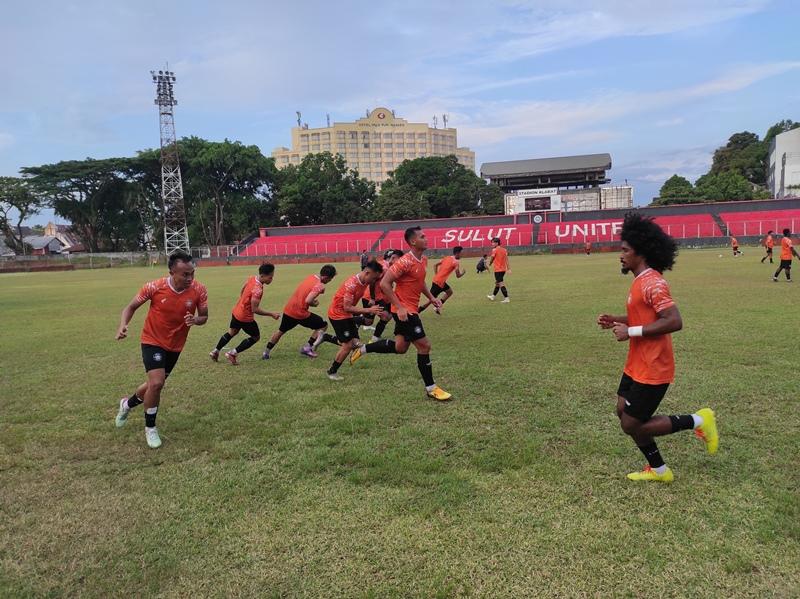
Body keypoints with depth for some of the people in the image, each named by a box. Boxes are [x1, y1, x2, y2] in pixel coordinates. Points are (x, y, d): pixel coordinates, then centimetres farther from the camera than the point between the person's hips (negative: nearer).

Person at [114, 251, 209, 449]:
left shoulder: (199, 290, -18)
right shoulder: (154, 287, -22)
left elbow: (204, 316, -5)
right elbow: (131, 307, -7)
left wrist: (195, 320, -28)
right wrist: (123, 325, -25)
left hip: (175, 345, 4)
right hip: (153, 341, -4)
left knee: (155, 384, 19)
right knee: (156, 383, -19)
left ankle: (127, 404, 52)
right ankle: (150, 428, 6)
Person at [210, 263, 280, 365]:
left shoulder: (252, 278, -5)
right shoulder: (258, 289, -31)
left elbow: (242, 291, 12)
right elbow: (255, 309, -28)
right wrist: (271, 314, -23)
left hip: (236, 312, 9)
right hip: (245, 317, -9)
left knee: (232, 332, 30)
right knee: (256, 337, 11)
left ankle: (215, 351, 40)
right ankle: (232, 353, 10)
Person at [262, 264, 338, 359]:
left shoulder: (310, 277, 6)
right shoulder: (320, 286, -18)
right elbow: (308, 301, -28)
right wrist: (315, 304, -8)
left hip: (288, 309, 7)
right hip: (300, 313, -7)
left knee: (280, 331, 26)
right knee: (323, 326, 8)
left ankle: (266, 352, 33)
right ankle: (307, 347, 9)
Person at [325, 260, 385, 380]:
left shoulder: (365, 282, -2)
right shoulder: (351, 284, -28)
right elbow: (347, 308, -29)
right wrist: (369, 310, -31)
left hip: (347, 315, 9)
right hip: (338, 314, -9)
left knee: (355, 343, 3)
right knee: (348, 345, -9)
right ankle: (332, 372, 6)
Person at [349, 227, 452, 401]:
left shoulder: (423, 260, 8)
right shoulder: (406, 262, -20)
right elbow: (384, 284, -21)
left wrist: (431, 298, 12)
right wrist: (399, 307, -23)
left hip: (410, 309, 10)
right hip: (404, 311, -10)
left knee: (400, 347, 16)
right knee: (424, 346, -5)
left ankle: (362, 349, 29)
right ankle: (431, 389, 7)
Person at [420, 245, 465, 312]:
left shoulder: (446, 258, 12)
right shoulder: (456, 262, -11)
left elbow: (435, 265, 13)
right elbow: (458, 276, -10)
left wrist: (436, 275, 14)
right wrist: (463, 273, 10)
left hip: (436, 279, 9)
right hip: (439, 282, -9)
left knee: (450, 292, 23)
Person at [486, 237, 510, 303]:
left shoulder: (494, 250, -11)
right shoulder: (504, 249, 8)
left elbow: (492, 259, -1)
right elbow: (506, 259, 5)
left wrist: (490, 264, 20)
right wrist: (508, 268, 4)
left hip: (498, 270, -8)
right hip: (503, 269, 8)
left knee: (501, 284, -8)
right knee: (497, 283, 21)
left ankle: (506, 298, -13)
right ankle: (493, 296, 35)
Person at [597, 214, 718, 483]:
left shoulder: (652, 282, -21)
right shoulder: (640, 281, 10)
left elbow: (674, 322, -29)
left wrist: (630, 332, -25)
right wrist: (616, 320, 8)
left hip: (651, 370, -10)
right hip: (636, 366, 10)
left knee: (631, 425, -1)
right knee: (623, 413, 14)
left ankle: (697, 421, 12)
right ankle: (658, 470, 29)